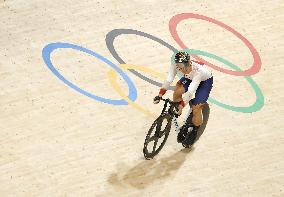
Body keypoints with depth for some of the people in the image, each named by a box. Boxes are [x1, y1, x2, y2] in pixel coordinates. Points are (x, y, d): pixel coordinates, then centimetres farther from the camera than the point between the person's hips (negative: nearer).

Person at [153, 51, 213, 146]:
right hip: (190, 78, 5)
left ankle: (194, 132, 11)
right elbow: (169, 79, -32)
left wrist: (181, 105, -52)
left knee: (196, 108, -13)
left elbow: (190, 91, -46)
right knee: (177, 91, -22)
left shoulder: (198, 70, -44)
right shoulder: (176, 65, -32)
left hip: (205, 80, -5)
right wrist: (160, 95, -40)